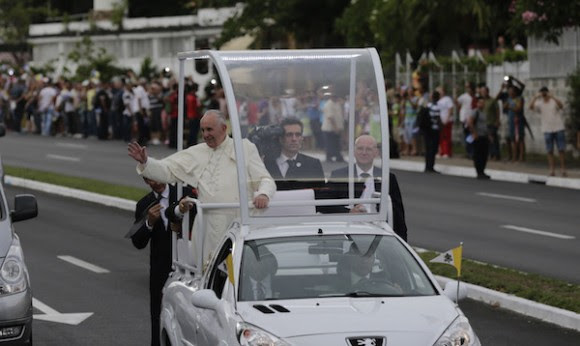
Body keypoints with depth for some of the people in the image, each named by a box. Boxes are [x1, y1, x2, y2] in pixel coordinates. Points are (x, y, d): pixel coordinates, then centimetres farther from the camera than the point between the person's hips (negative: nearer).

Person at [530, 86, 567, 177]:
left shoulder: (554, 101, -2)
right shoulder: (539, 103, 3)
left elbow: (561, 106, -23)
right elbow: (531, 107, -14)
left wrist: (552, 97, -29)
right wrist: (535, 98, -25)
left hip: (558, 128, -1)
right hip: (547, 130, 1)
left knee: (561, 149, 0)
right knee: (550, 151, 2)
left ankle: (563, 169, 6)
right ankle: (552, 169, 5)